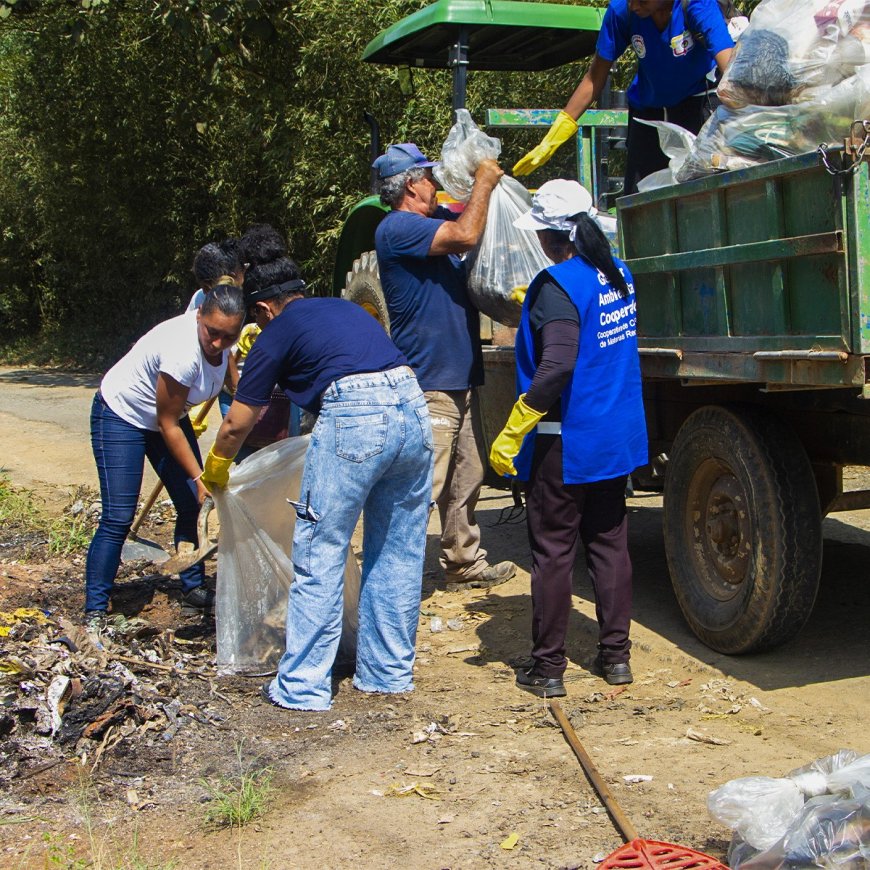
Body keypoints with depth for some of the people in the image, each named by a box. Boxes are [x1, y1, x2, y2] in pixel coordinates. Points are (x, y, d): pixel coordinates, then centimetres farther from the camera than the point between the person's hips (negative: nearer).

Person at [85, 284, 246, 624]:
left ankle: (194, 592, 15)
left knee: (192, 505, 2)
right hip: (121, 414, -7)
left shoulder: (222, 341, -15)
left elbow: (231, 383, 9)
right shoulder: (183, 352, -36)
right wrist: (199, 477, -22)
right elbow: (167, 425, -25)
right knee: (117, 518, -12)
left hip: (168, 414, 8)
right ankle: (94, 613, -6)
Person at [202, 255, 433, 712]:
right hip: (413, 405, 6)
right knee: (398, 556, 15)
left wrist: (214, 473, 34)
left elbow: (237, 425, 15)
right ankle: (390, 673, 26)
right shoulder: (345, 307, 29)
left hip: (354, 417, -6)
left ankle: (303, 686, 10)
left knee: (320, 557, 5)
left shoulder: (277, 334, 12)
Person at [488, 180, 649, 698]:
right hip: (618, 439, 8)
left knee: (553, 552, 2)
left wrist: (511, 434, -23)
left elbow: (556, 368, -28)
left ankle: (548, 668, 10)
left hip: (566, 443, -7)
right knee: (610, 544, 15)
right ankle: (616, 655, 22)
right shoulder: (618, 275, 6)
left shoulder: (557, 286, -18)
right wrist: (534, 308, 30)